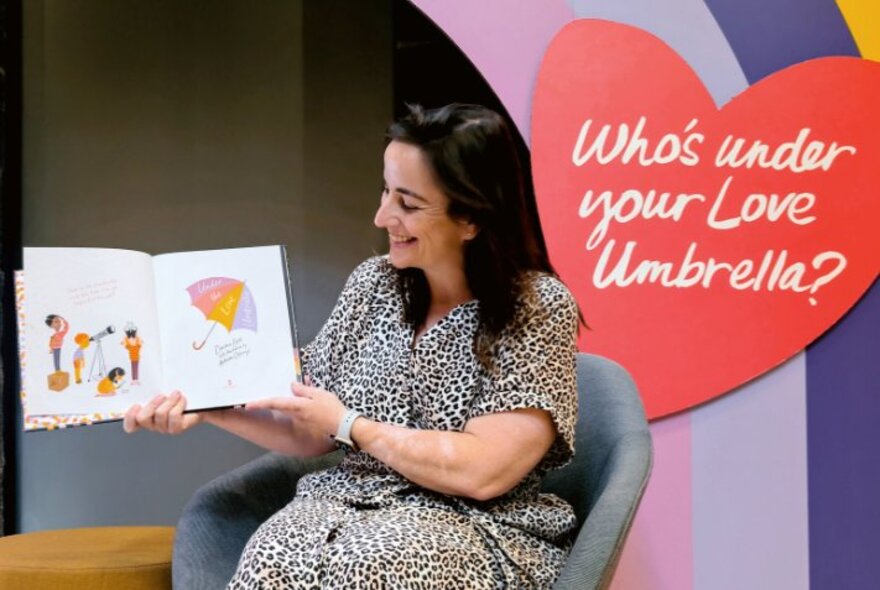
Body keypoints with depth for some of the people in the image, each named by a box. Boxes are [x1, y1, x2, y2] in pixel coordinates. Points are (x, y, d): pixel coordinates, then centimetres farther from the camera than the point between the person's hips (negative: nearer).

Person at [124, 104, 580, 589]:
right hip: (351, 499, 5)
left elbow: (482, 472, -17)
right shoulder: (373, 282, 7)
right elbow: (311, 434, 12)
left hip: (478, 529, -4)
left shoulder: (538, 307, -9)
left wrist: (350, 426, -9)